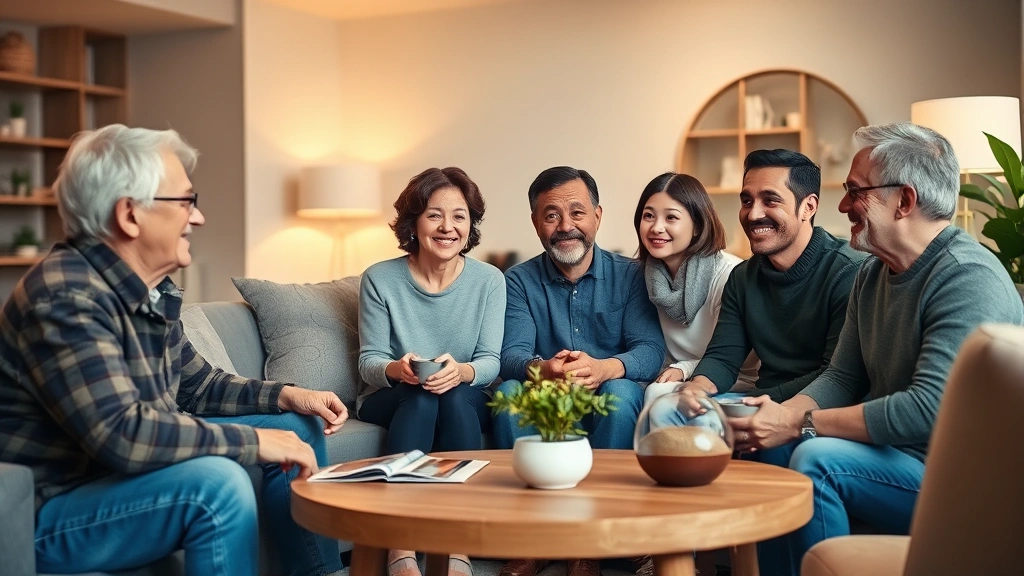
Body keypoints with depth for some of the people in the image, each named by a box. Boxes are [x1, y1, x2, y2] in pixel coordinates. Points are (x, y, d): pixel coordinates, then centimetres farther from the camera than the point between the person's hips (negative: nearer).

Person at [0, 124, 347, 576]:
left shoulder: (152, 291, 3)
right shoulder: (66, 298, -27)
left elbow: (198, 386, 17)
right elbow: (121, 434, -37)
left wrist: (286, 396, 1)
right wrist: (254, 440, -28)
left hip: (131, 468, 10)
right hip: (54, 512, -10)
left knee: (295, 427, 11)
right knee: (218, 481, -34)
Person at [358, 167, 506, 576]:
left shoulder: (489, 280, -3)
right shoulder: (380, 280, -6)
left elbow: (490, 362, -5)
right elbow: (368, 361, -4)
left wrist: (462, 371, -30)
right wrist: (396, 369, -29)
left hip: (466, 404, 1)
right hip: (393, 402, -1)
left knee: (456, 395, -33)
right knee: (421, 396, -34)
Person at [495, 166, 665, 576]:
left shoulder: (628, 276, 0)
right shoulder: (519, 281, 2)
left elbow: (651, 351, -13)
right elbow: (511, 356, -11)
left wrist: (603, 368, -37)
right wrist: (542, 369, -38)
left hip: (607, 407, -1)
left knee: (621, 391, -32)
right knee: (509, 391, -28)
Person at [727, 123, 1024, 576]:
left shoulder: (970, 279, -20)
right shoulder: (873, 272, 9)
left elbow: (929, 409, -28)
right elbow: (842, 377, 10)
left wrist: (801, 423, -24)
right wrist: (783, 413, -10)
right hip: (895, 448, 9)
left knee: (818, 459, -26)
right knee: (772, 446, 0)